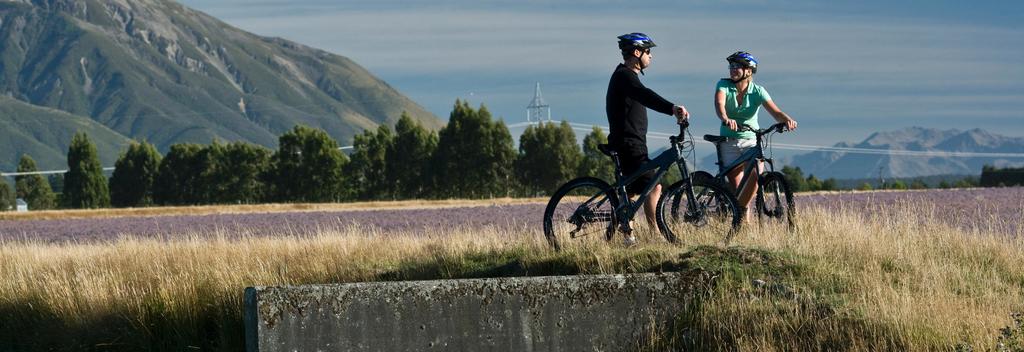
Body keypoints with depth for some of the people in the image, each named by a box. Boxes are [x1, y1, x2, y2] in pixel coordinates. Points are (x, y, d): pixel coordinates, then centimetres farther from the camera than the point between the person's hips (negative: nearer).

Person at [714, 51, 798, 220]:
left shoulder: (757, 91, -6)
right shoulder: (724, 85, -6)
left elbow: (775, 111, -18)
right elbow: (719, 104, -27)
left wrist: (787, 119, -41)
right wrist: (725, 119, -50)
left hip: (751, 141, 0)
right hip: (729, 143, 0)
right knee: (737, 186, -8)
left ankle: (742, 209, -8)